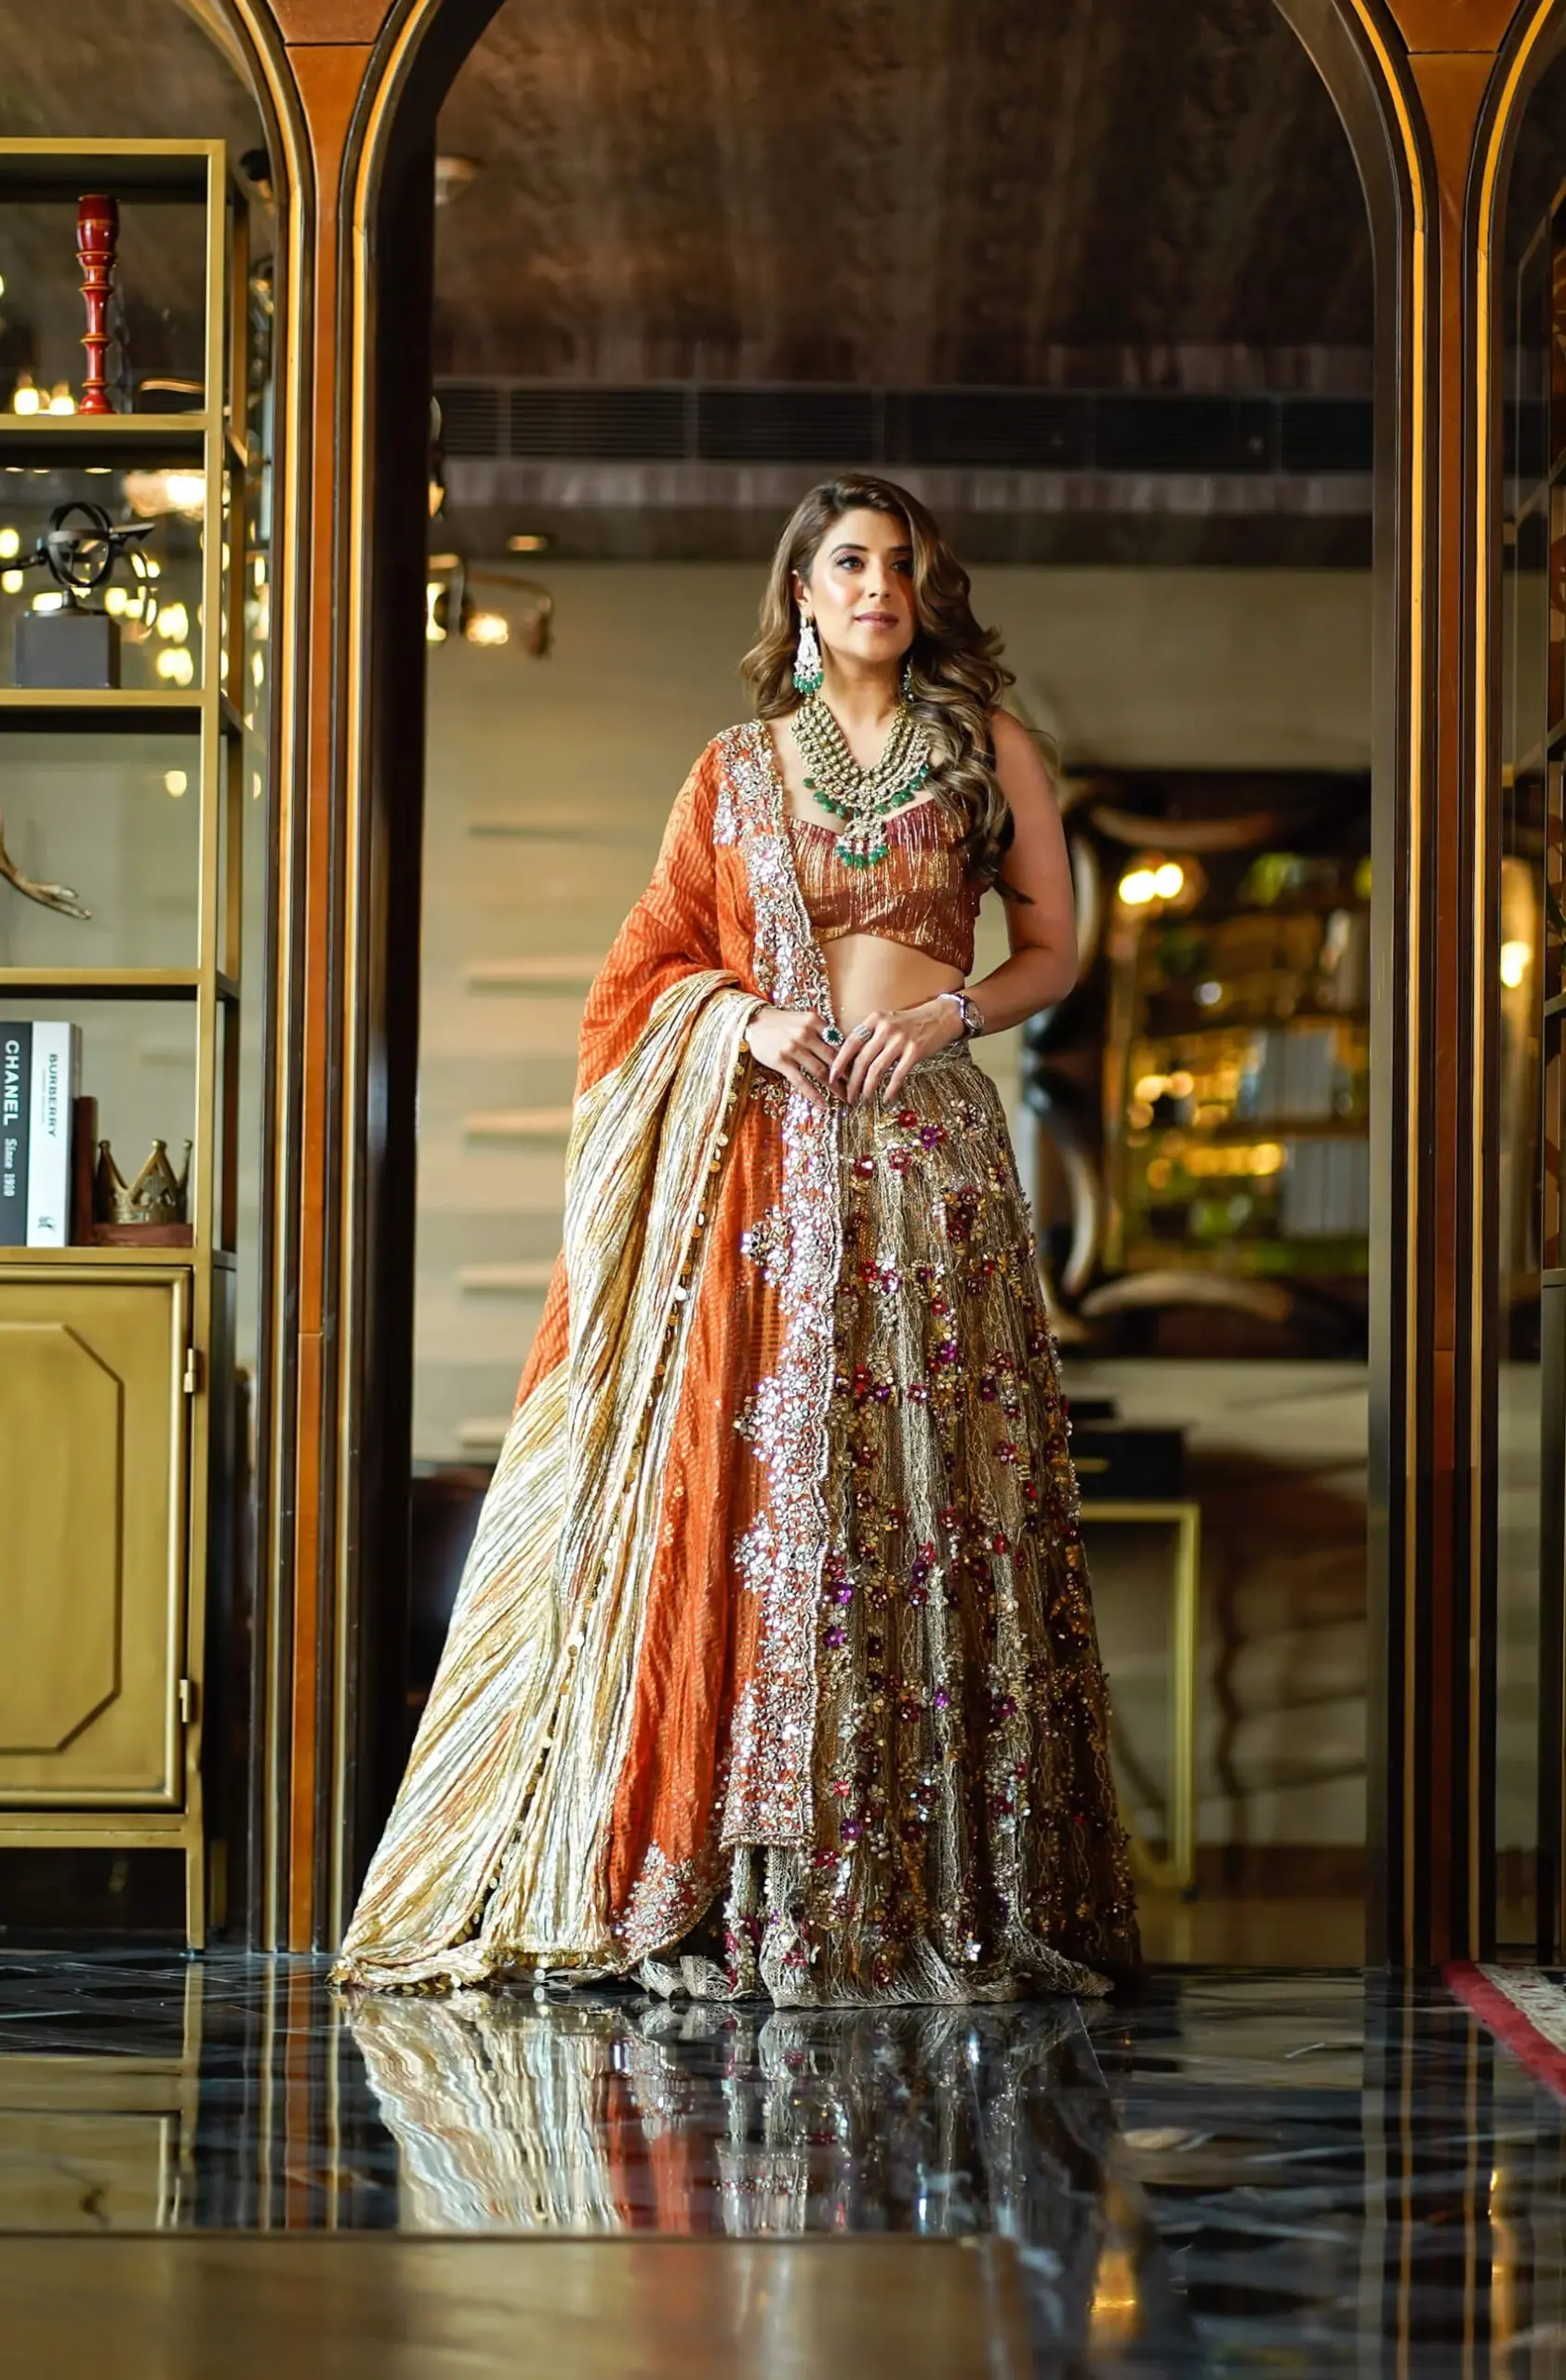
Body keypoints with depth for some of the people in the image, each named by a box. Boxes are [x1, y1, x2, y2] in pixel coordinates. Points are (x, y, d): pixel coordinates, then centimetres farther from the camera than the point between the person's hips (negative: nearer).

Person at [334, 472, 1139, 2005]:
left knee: (931, 1488, -6)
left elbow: (1055, 949, 11)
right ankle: (744, 1883, -5)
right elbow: (656, 958, 13)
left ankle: (932, 1890, -4)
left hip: (927, 1146, 0)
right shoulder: (737, 769, 13)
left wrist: (951, 1011, -7)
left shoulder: (988, 750, 11)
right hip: (767, 1150, 1)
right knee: (755, 1486, -7)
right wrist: (746, 1020, -6)